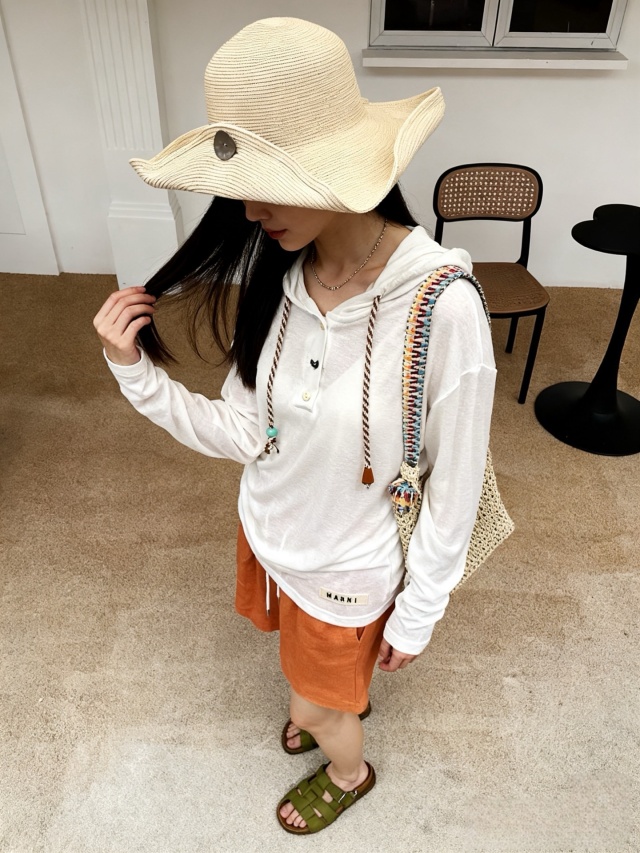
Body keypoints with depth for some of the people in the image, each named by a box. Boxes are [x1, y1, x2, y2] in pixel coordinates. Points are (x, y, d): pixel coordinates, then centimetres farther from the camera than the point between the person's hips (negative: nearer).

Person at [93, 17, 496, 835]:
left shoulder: (441, 307, -31)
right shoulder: (273, 280, -15)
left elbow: (453, 487, -20)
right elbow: (243, 431, -9)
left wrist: (418, 612, -9)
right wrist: (136, 372, -21)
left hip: (347, 567, -5)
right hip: (267, 530, 5)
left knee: (323, 701, 24)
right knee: (311, 663, 33)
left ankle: (347, 772, 60)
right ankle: (343, 698, 69)